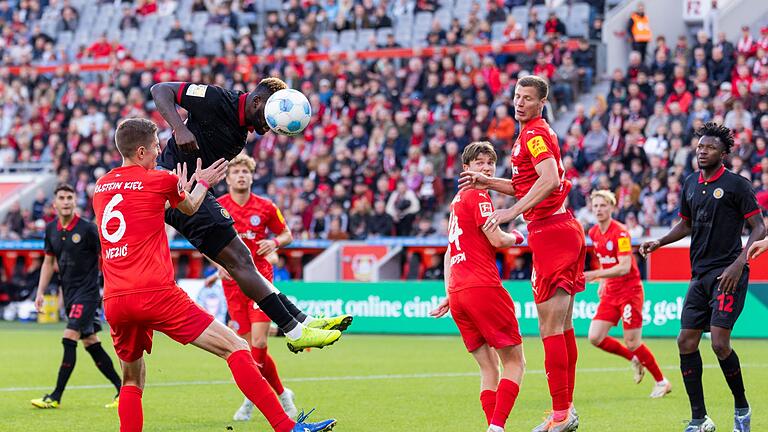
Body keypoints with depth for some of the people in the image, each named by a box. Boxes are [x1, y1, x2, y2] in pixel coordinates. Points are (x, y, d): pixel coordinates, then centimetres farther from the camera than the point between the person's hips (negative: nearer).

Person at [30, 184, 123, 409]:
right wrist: (40, 292, 10)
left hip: (88, 292, -7)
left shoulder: (87, 228, -11)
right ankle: (122, 390, 16)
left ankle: (56, 397, -13)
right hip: (69, 293, 7)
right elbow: (48, 263, 17)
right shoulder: (51, 230, 7)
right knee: (91, 343, 9)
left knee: (69, 339, -15)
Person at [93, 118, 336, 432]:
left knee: (132, 380, 21)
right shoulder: (159, 180, 3)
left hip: (114, 302, 6)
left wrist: (179, 190, 35)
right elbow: (190, 208, 24)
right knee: (235, 347, -5)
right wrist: (202, 183, 42)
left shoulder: (101, 187, 17)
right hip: (156, 294, -6)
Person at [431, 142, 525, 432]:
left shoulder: (457, 200, 24)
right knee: (515, 362, -4)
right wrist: (516, 238, 9)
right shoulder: (477, 196, -4)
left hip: (457, 292, 8)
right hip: (482, 287, -8)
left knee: (489, 368, 9)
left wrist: (449, 295, 27)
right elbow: (496, 239, -13)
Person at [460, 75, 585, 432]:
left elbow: (550, 179, -27)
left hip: (551, 234, -11)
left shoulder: (534, 134, -10)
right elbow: (527, 186, 29)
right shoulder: (532, 134, 20)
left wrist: (512, 212, -29)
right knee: (562, 328, 12)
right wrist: (487, 182, 19)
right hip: (564, 231, 11)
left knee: (550, 329, -10)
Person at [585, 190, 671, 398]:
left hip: (630, 290, -7)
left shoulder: (620, 233, -17)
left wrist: (596, 274, -31)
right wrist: (602, 283, 13)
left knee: (632, 343, -7)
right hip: (610, 293, 7)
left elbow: (624, 267, -25)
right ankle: (634, 360, 19)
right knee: (595, 338, -4)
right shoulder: (594, 233, 6)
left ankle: (662, 382, 12)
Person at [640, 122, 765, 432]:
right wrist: (659, 242, 10)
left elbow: (759, 228, -7)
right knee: (686, 342, 0)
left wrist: (739, 263, -19)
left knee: (719, 343, -16)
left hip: (728, 273, -7)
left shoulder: (736, 185, -6)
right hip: (700, 275, 7)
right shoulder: (690, 185, 13)